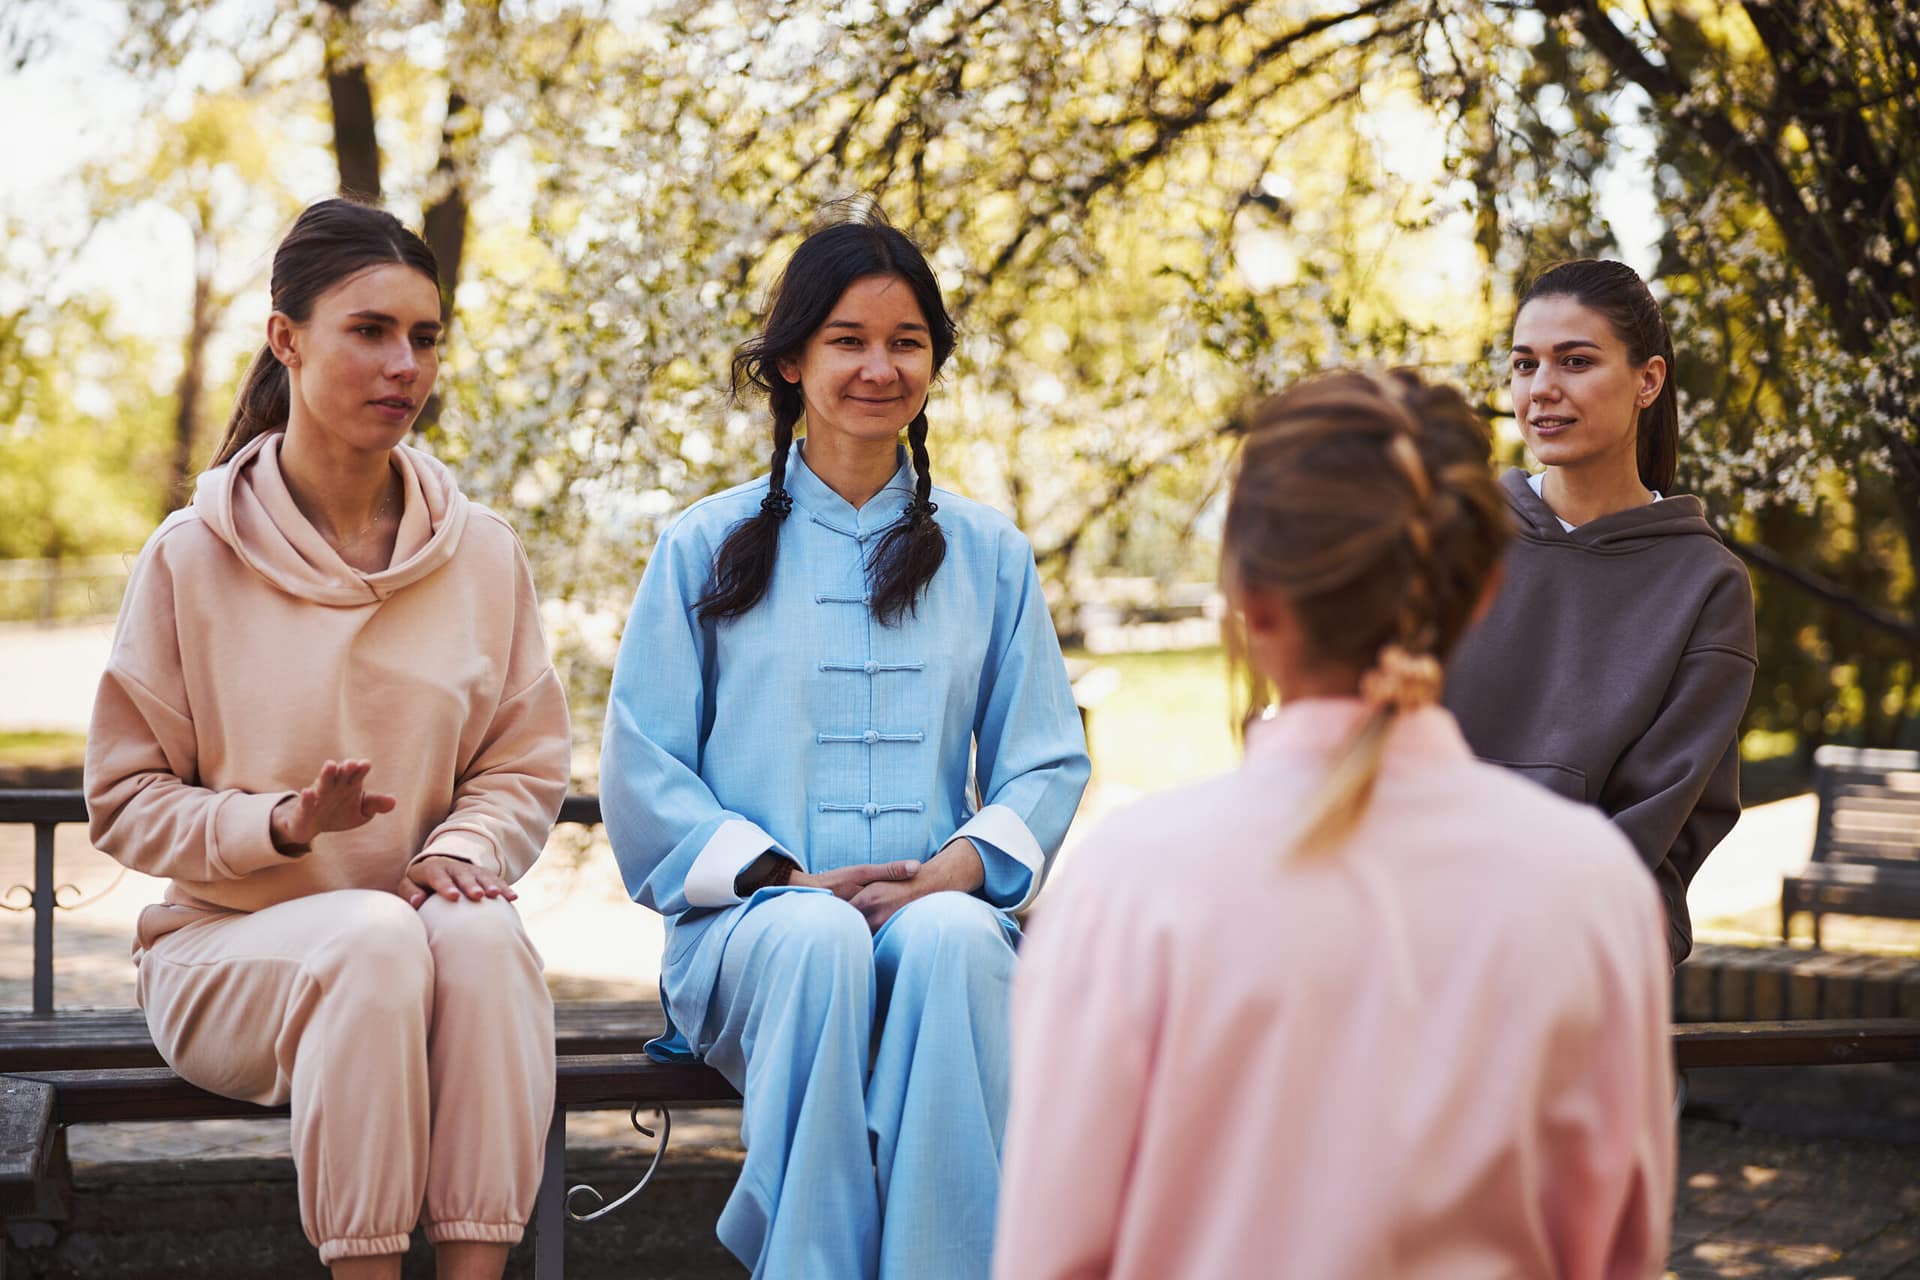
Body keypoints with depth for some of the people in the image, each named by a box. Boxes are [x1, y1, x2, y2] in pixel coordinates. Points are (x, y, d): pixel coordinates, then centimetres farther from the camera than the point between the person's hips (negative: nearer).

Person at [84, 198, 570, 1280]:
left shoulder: (483, 554, 6)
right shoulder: (194, 558, -2)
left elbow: (527, 768, 10)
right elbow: (127, 799, 0)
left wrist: (459, 850, -12)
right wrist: (282, 823, -18)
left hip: (418, 921, 2)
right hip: (229, 946, -2)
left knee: (480, 930, -33)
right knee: (372, 936, -35)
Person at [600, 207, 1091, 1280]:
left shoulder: (989, 556, 16)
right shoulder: (709, 549, 11)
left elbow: (1046, 762, 12)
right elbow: (642, 773, 6)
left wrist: (954, 868, -9)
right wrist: (780, 878, -9)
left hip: (943, 911, 1)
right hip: (749, 924, -1)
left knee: (952, 937, -35)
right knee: (818, 938, -36)